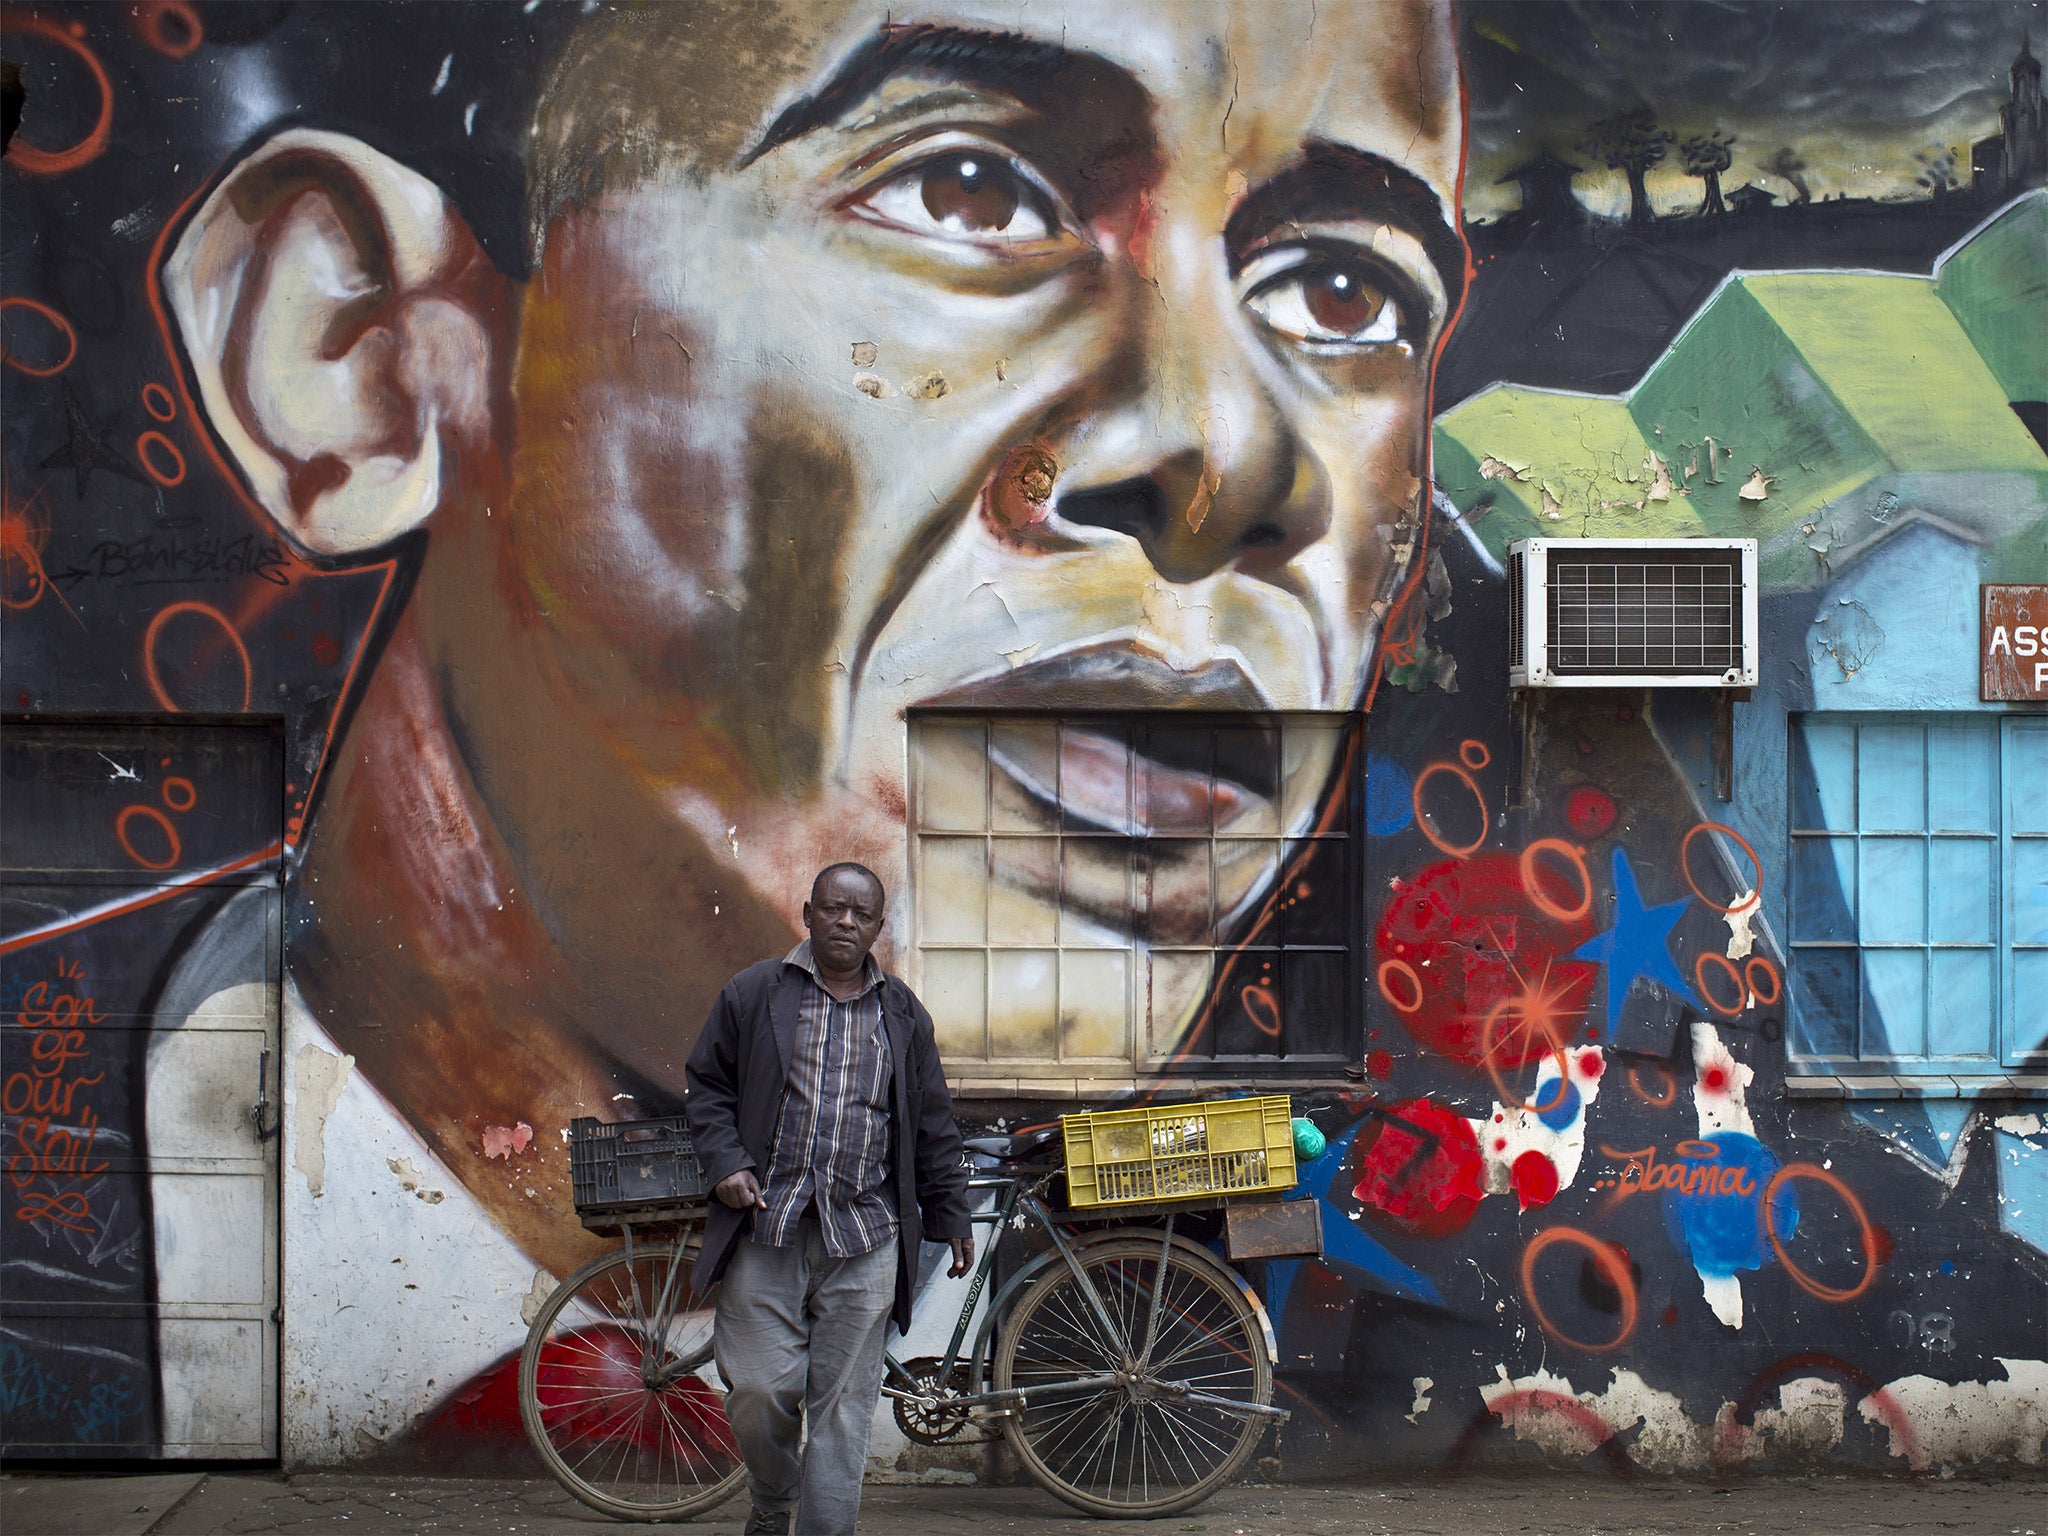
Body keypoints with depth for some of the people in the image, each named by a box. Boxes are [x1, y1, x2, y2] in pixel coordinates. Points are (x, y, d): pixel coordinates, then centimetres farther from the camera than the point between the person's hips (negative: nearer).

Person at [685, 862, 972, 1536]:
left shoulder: (903, 1013, 13)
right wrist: (726, 1164, -5)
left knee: (844, 1405, -1)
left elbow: (933, 1126, 17)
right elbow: (709, 1086, 10)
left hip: (864, 1238, 1)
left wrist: (952, 1216, 17)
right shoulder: (752, 993, 7)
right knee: (759, 1392, -3)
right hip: (766, 1227, -1)